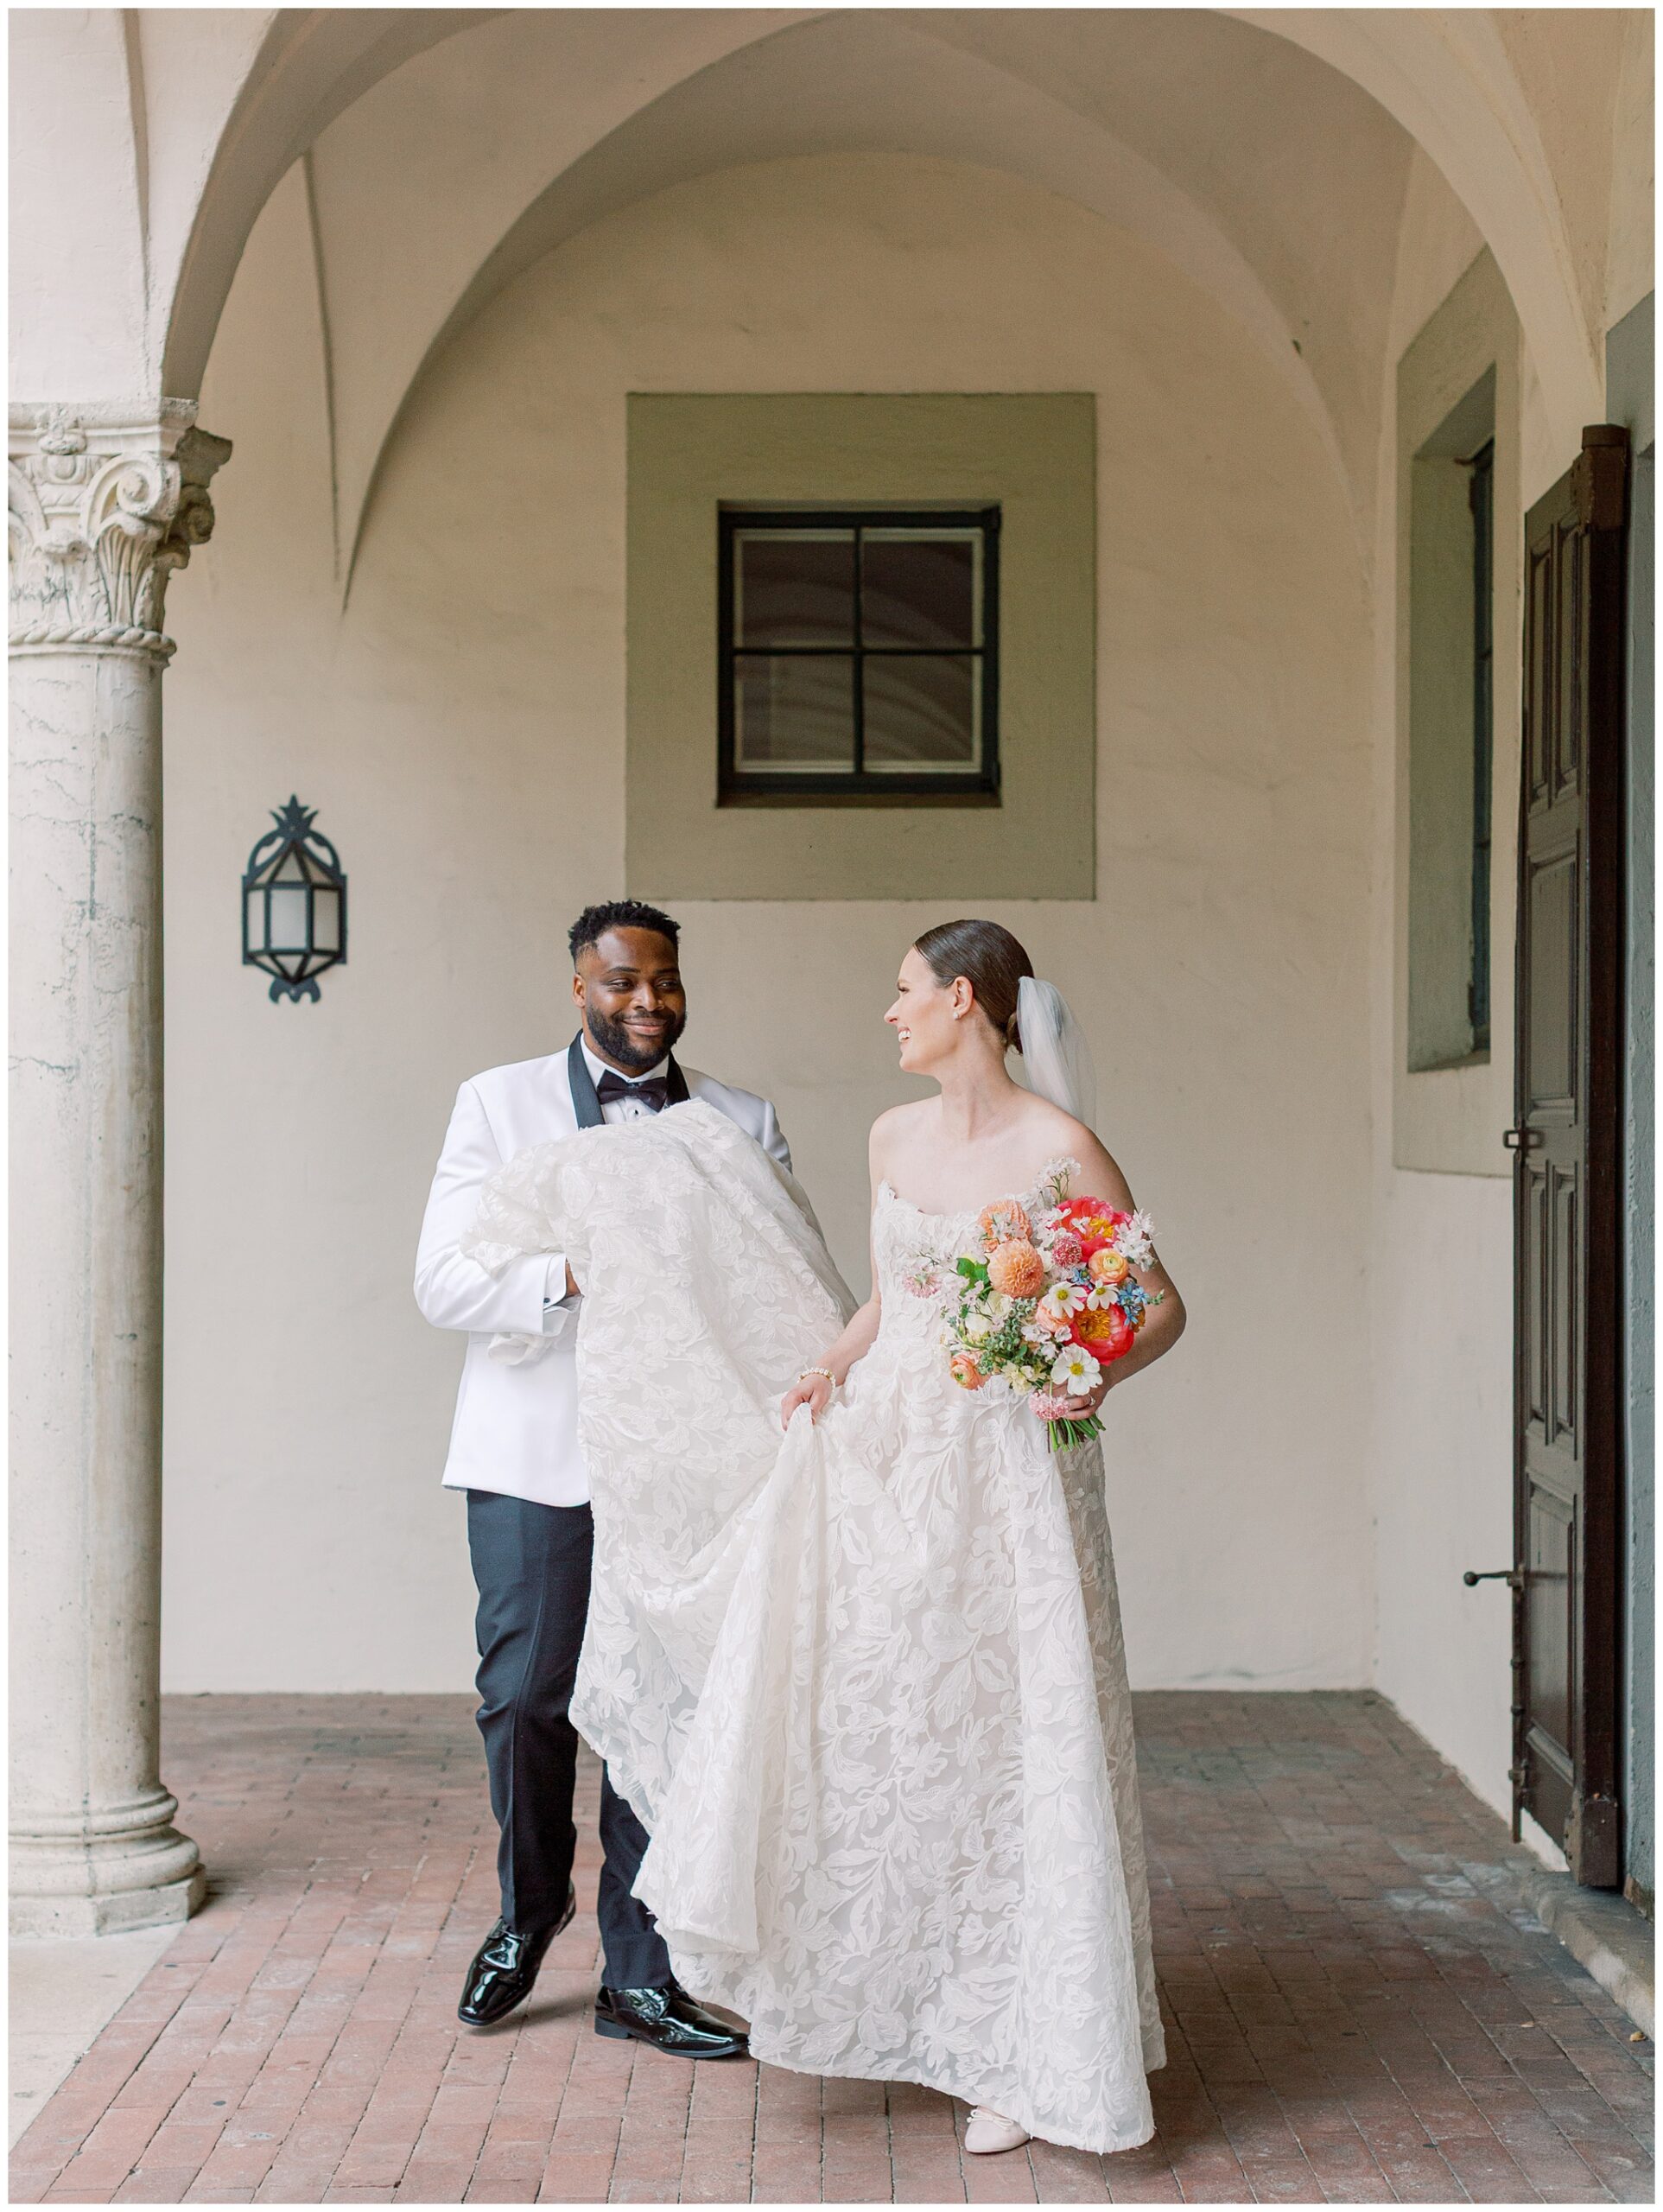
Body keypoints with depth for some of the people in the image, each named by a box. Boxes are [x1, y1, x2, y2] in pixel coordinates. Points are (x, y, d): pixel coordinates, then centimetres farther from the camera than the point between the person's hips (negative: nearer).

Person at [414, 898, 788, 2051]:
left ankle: (640, 1976, 15)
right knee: (526, 1698, 2)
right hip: (535, 1457, -1)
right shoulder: (499, 1102, 5)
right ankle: (528, 1912, 30)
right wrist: (571, 1278, -21)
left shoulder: (744, 1122, 10)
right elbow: (445, 1277, -4)